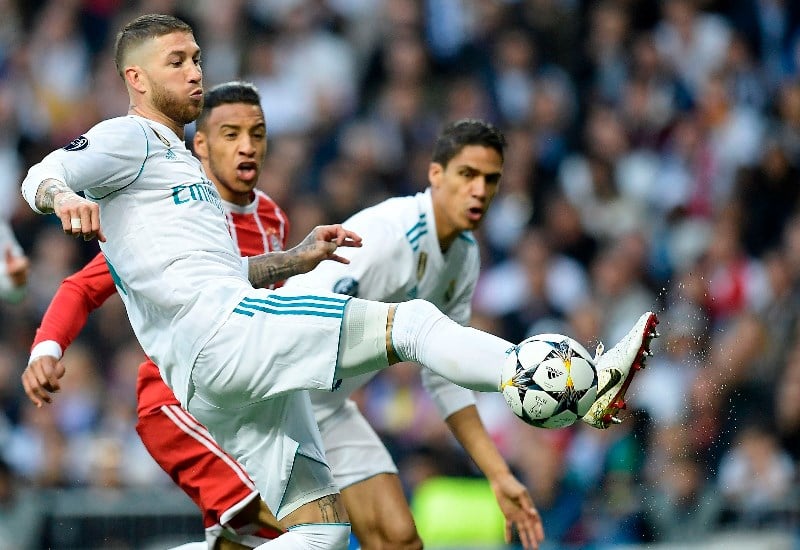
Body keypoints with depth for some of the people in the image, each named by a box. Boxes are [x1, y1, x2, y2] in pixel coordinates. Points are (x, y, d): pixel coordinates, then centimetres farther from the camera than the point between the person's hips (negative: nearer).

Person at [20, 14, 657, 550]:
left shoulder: (178, 156, 32)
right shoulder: (130, 138, 4)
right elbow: (41, 177, -12)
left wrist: (295, 259, 22)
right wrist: (63, 197, -36)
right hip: (220, 328, -10)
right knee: (410, 321, -18)